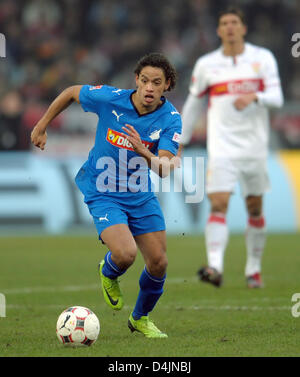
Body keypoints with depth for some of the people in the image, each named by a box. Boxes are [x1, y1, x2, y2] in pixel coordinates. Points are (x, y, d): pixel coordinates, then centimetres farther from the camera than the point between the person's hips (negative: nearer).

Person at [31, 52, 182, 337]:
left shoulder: (170, 119, -14)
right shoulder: (110, 99, -17)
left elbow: (164, 169, -22)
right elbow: (71, 92, 3)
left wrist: (143, 151, -42)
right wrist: (41, 126, 11)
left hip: (142, 196, 3)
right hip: (103, 194, -3)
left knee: (158, 263, 1)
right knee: (125, 254, -25)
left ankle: (140, 318, 31)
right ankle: (108, 274, 15)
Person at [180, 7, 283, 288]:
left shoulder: (263, 58, 3)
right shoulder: (206, 65, 5)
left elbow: (277, 97, -5)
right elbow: (193, 104, 15)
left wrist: (254, 97, -26)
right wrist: (181, 142, 15)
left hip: (255, 147, 1)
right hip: (222, 148, -1)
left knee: (255, 209, 8)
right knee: (218, 205, -17)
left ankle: (254, 269, 22)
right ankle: (215, 267, -28)